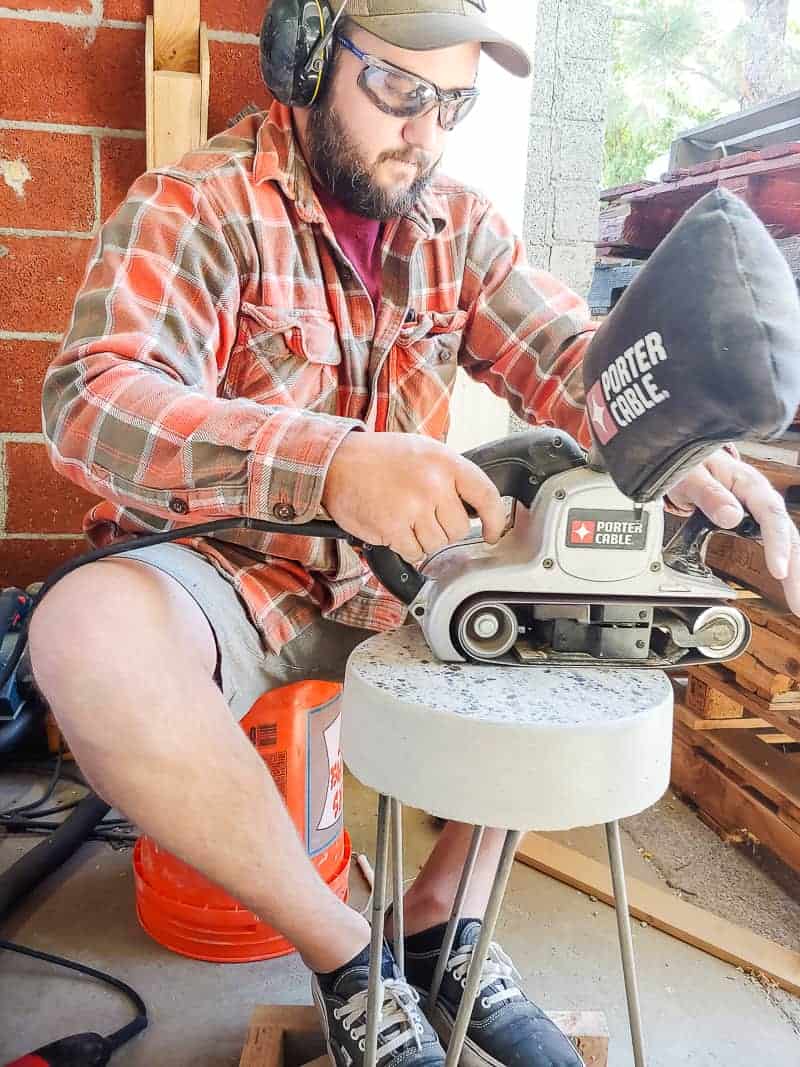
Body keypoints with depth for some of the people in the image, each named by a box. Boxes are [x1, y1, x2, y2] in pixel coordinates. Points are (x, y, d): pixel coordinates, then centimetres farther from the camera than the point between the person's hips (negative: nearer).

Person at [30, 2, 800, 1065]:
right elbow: (94, 400, -26)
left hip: (396, 568, 5)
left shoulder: (458, 226, 7)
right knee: (89, 638, -34)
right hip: (228, 568, -4)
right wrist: (330, 463, -44)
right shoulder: (194, 208, -10)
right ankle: (343, 951, -12)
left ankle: (443, 910, -3)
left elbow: (575, 358, -2)